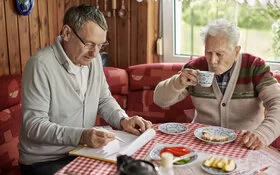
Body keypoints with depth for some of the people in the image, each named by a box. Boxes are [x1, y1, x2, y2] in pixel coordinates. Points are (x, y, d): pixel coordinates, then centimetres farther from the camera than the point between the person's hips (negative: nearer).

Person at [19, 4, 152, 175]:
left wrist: (123, 119, -7)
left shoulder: (94, 59, 2)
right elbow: (34, 125, -23)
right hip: (44, 161, -6)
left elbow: (104, 99, 13)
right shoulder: (41, 64, -20)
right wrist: (80, 136, -36)